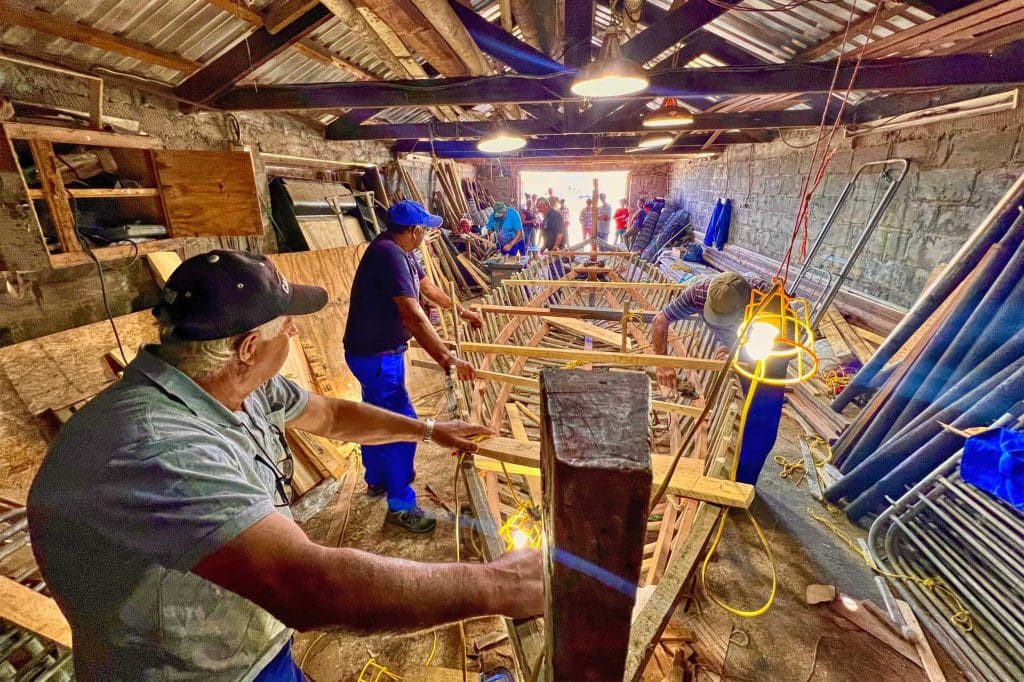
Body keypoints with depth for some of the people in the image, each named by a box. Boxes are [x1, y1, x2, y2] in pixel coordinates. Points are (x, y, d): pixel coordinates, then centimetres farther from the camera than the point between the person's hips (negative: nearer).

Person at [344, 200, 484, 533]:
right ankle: (400, 505, 13)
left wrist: (461, 311, 29)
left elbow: (427, 286, 20)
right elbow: (414, 317, -34)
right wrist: (448, 359, -36)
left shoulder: (401, 252, 5)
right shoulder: (389, 254, -26)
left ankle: (376, 480, 42)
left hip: (380, 351, 10)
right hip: (375, 356, -10)